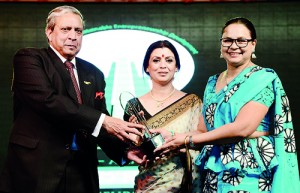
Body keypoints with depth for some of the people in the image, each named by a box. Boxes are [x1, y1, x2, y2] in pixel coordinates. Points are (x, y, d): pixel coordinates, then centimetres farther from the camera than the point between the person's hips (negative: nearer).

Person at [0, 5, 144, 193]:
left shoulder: (93, 74, 14)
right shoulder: (29, 58, -2)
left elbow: (100, 128, 11)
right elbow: (47, 100, -18)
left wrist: (124, 148, -9)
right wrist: (102, 121, -22)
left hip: (81, 172, 5)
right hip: (36, 168, -5)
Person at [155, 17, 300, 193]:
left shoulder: (264, 79, -8)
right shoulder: (213, 83, 11)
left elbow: (241, 128, -19)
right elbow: (203, 132, 11)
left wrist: (188, 140, -15)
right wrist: (171, 138, -6)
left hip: (250, 178, -5)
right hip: (214, 176, 6)